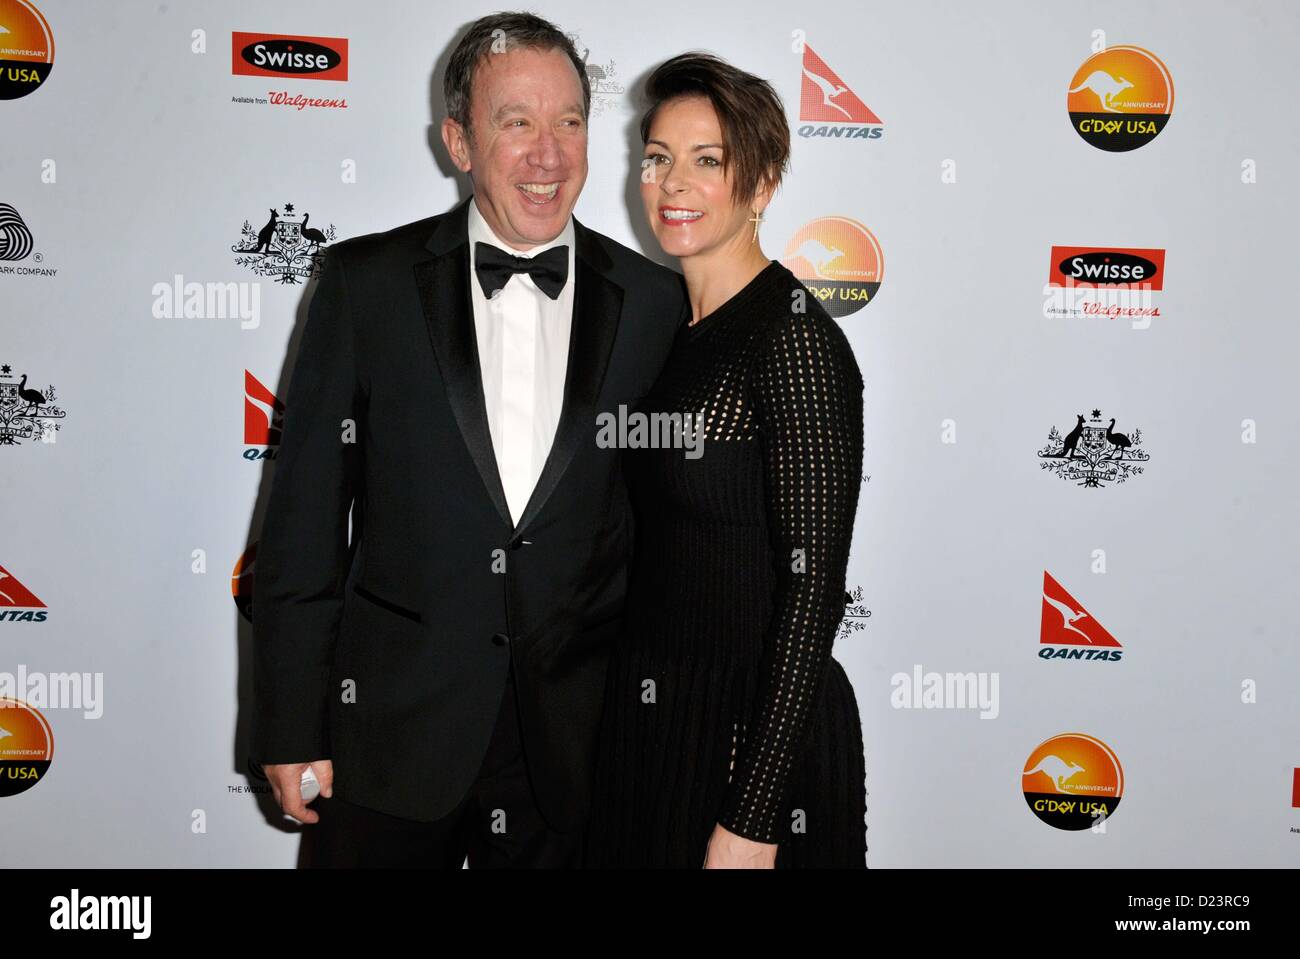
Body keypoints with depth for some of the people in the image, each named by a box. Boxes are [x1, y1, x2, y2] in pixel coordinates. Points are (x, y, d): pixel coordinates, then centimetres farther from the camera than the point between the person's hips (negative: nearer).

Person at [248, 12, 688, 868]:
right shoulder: (368, 283, -4)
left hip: (576, 751, 1)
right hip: (392, 735, 0)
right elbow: (304, 517, -3)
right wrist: (290, 727, -4)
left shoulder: (654, 302, -1)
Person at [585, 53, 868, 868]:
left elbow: (813, 588, -21)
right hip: (647, 711, 8)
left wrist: (752, 820, -21)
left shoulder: (796, 338, -18)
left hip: (754, 731, -7)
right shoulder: (666, 326, 6)